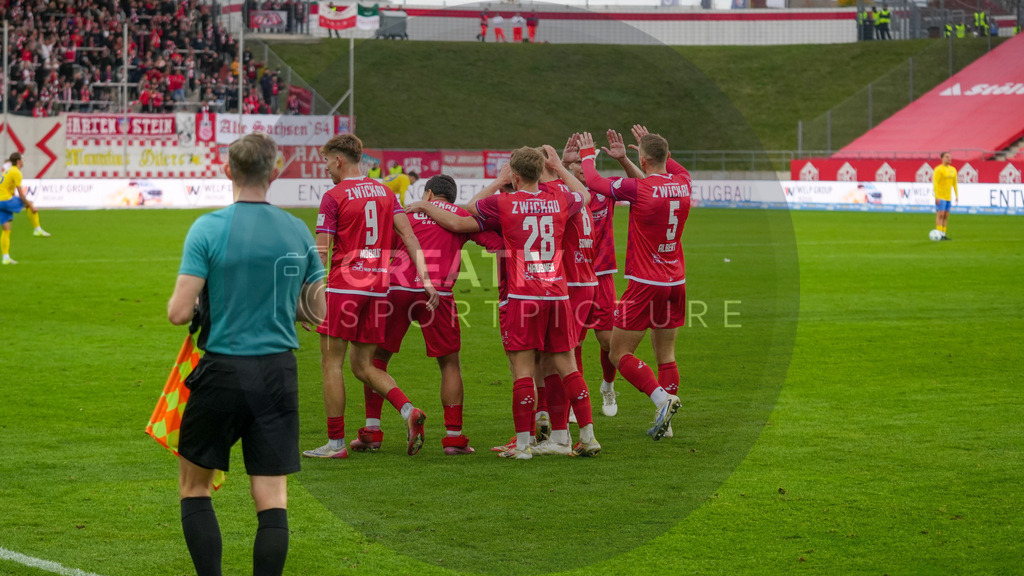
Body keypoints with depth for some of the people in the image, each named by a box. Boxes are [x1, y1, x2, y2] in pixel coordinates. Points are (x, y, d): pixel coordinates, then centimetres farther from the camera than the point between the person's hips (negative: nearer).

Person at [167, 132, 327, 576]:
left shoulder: (208, 229, -9)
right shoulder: (298, 231, 2)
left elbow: (179, 313, -12)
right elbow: (317, 310, 10)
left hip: (221, 372, -3)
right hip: (278, 373, 3)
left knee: (195, 489, 13)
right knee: (272, 501, 3)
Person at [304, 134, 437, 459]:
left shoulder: (333, 197, -6)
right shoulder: (384, 192, 12)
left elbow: (321, 253, -9)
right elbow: (409, 237, 6)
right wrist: (425, 279, 4)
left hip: (344, 286, -6)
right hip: (378, 286, 6)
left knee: (332, 364, 2)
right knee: (363, 366, 13)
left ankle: (335, 442, 2)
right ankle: (408, 411, -9)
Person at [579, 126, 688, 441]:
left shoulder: (637, 188, -17)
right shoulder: (681, 183, 1)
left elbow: (594, 182, -2)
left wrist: (587, 155, 15)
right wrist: (624, 159, 29)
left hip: (645, 284, -6)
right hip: (676, 282, 6)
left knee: (620, 353, 2)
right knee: (666, 354, 13)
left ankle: (662, 397, -16)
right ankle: (665, 421, 11)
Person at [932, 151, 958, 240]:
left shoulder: (953, 170, 11)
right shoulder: (939, 169, -13)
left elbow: (954, 183, 18)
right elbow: (935, 183, -17)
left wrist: (957, 196, 14)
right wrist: (936, 197, -22)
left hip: (948, 197, 8)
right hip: (940, 196, -8)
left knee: (946, 216, 7)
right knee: (940, 215, -11)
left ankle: (943, 234, 11)